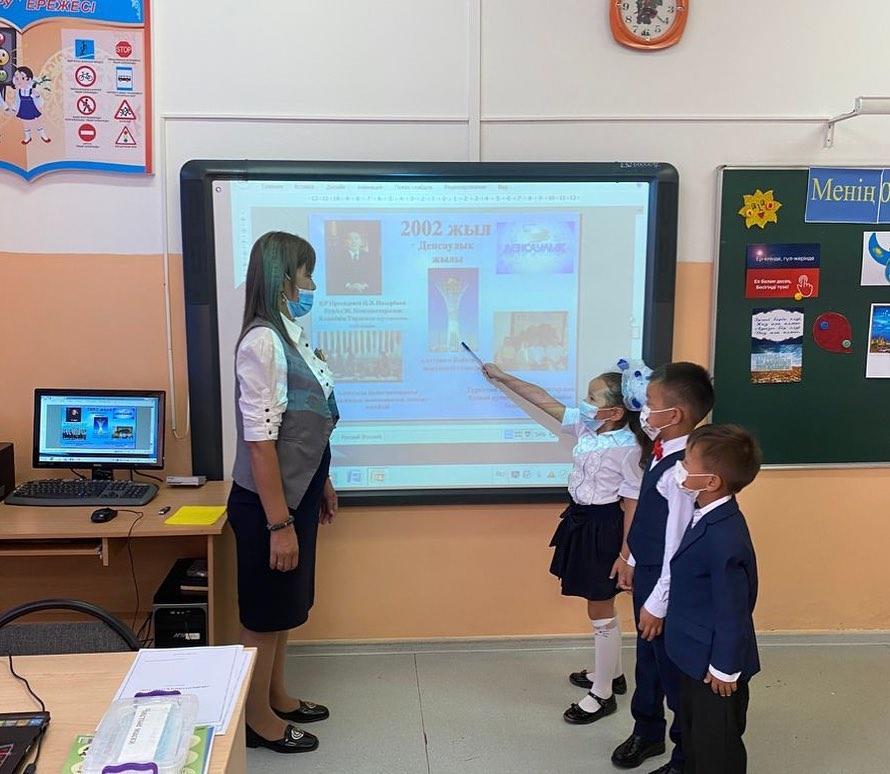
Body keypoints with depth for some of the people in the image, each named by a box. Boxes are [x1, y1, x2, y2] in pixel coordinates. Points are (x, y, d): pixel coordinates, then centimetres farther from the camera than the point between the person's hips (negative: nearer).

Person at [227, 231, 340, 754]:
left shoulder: (291, 335, 6)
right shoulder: (263, 342, -22)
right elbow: (260, 439, -24)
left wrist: (322, 484, 20)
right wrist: (278, 523, -23)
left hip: (297, 493, 9)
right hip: (268, 501, -9)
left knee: (286, 606, 21)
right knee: (266, 611, 7)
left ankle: (277, 697, 38)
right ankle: (259, 719, 25)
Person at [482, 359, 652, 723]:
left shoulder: (627, 450, -23)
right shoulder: (586, 427, 0)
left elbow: (633, 504, -19)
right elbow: (545, 400, 7)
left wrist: (626, 554, -17)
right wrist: (502, 377, 12)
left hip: (604, 528, -8)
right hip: (582, 520, 8)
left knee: (600, 611, 4)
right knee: (600, 606, 22)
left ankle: (602, 694, 19)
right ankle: (611, 673, 40)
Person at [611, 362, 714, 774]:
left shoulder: (681, 471, -29)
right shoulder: (662, 454, 0)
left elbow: (678, 547, -25)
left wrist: (658, 602, -18)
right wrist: (634, 562, 19)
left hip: (668, 583, -9)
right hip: (648, 572, 9)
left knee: (673, 668, 10)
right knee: (647, 657, 25)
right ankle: (647, 731, 47)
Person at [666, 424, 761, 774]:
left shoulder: (724, 539, -34)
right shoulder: (710, 516, -4)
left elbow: (732, 611, -25)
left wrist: (725, 668, -15)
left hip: (714, 663, -9)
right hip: (697, 654, 9)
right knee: (693, 733, 27)